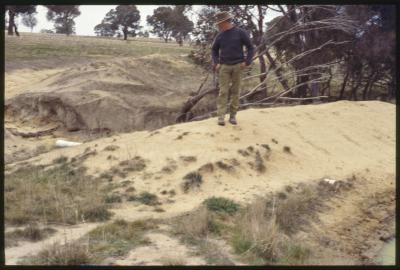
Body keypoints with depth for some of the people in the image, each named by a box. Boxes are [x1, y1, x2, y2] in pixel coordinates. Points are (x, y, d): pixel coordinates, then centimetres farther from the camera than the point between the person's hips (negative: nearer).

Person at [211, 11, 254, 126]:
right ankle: (221, 117, -8)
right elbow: (214, 50, 18)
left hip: (237, 66, -1)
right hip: (224, 66, 1)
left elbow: (250, 48, 2)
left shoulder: (240, 33, -3)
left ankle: (233, 115, 10)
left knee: (235, 91, 3)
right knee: (223, 91, -6)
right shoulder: (220, 36, 6)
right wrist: (216, 63, 4)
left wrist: (246, 62, -8)